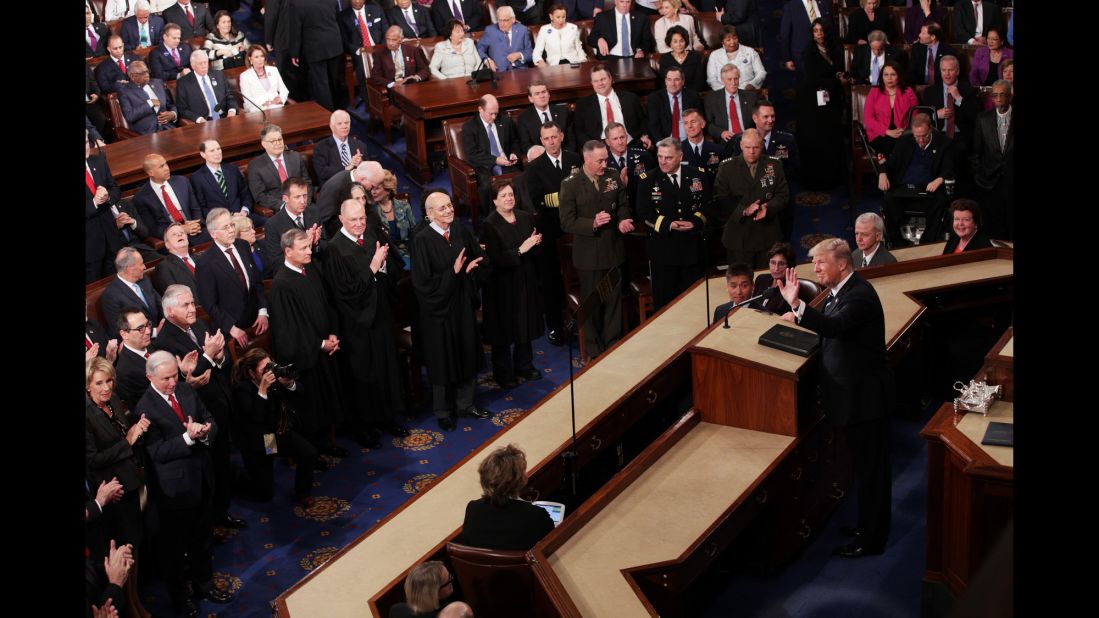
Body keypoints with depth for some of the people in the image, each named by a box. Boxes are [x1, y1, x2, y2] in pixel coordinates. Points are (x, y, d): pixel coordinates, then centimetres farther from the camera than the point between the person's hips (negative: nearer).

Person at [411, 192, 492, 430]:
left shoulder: (460, 232, 0)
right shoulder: (422, 240, -17)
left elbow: (482, 261, 7)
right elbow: (423, 282, -19)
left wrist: (473, 267, -14)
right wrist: (453, 272, -23)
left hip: (463, 304, 5)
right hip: (438, 308, -5)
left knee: (468, 355, 16)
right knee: (443, 361, 8)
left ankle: (465, 403, 34)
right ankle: (442, 411, 26)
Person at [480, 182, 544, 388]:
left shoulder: (525, 218, 2)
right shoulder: (489, 225, -14)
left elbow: (537, 249, 7)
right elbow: (495, 259, -20)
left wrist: (535, 243, -16)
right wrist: (520, 250, -26)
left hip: (526, 282, 5)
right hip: (503, 285, -5)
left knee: (525, 325, 16)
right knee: (504, 330, 5)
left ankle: (524, 366, 32)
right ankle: (503, 373, 18)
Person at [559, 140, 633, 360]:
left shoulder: (614, 177, -1)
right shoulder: (570, 184, -12)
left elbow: (623, 205, 10)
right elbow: (567, 222, -13)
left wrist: (623, 220, -12)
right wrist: (592, 224, -28)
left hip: (613, 249, 3)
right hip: (588, 253, -3)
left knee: (614, 300, 11)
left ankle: (613, 346, 24)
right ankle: (594, 351, 25)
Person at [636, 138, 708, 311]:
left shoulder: (697, 174, 2)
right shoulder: (648, 179, -4)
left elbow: (708, 204, 4)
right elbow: (643, 212, -6)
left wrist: (695, 222, -14)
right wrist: (668, 224, -19)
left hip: (692, 245, 2)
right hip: (663, 248, -2)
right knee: (664, 299, 6)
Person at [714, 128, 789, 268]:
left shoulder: (774, 165, 4)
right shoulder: (727, 167, -2)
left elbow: (783, 194, 4)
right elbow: (720, 199, -7)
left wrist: (768, 207, -17)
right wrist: (744, 210, -21)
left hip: (768, 235, 2)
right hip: (739, 237, -2)